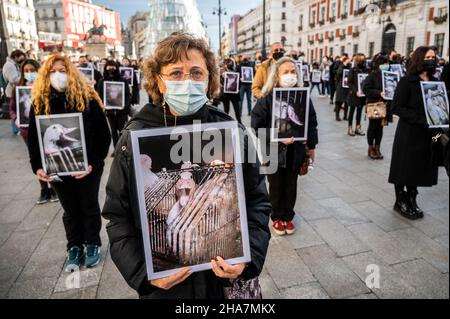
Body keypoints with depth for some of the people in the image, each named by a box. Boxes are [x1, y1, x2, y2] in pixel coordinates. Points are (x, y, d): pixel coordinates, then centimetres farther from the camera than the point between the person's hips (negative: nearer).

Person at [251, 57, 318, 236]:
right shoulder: (267, 99, -12)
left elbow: (312, 122, 7)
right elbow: (257, 126, -14)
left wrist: (311, 146, 8)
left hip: (295, 150, 3)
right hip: (274, 151, -3)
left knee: (291, 185, 16)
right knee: (276, 186, 13)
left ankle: (288, 216, 35)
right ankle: (276, 218, 33)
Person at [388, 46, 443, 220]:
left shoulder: (435, 82, 10)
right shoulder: (407, 81, -8)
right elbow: (397, 107, -15)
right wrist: (421, 120, -23)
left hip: (428, 134, 6)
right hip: (409, 133, -6)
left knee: (419, 168, 12)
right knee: (404, 168, 4)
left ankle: (412, 200, 27)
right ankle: (400, 201, 19)